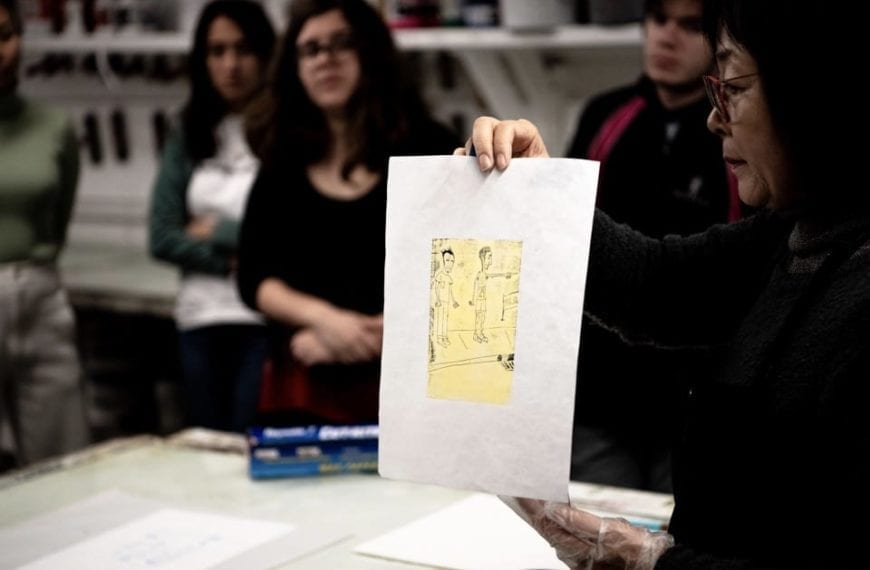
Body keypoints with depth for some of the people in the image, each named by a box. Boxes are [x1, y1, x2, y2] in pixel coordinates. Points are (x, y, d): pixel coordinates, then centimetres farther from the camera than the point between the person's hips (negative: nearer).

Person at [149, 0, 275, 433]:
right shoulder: (189, 138, 8)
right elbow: (162, 238, 3)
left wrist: (217, 230, -1)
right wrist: (234, 263, -8)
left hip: (267, 320, -5)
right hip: (200, 318, 5)